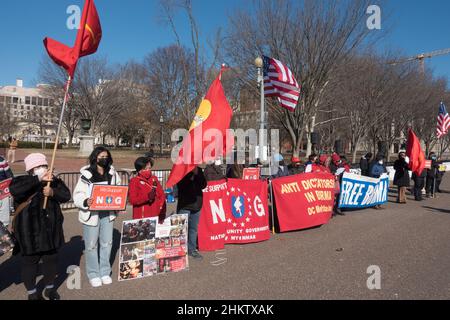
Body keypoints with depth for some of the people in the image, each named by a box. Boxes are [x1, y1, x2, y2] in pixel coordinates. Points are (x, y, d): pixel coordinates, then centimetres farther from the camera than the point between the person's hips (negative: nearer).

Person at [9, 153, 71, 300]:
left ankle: (50, 288, 37)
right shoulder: (21, 181, -10)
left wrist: (53, 192, -23)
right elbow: (14, 190, -32)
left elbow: (66, 195, -3)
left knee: (51, 259, 16)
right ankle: (32, 292, 31)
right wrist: (38, 179, -33)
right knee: (30, 261, 11)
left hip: (51, 230, 4)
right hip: (29, 232, -3)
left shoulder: (54, 181, 1)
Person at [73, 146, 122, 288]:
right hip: (91, 213, -4)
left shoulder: (113, 173, 2)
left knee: (107, 243, 13)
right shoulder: (86, 174, -10)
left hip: (108, 213, 4)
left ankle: (105, 272, 30)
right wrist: (86, 202, -31)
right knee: (91, 245, 7)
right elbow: (77, 195, -11)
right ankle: (93, 274, 25)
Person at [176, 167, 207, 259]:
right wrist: (191, 173, -19)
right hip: (184, 204, -4)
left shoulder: (199, 170, 8)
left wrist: (197, 174, -13)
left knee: (194, 228, 12)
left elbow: (203, 185, 0)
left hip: (196, 204, 4)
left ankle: (192, 249, 23)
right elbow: (181, 184, -16)